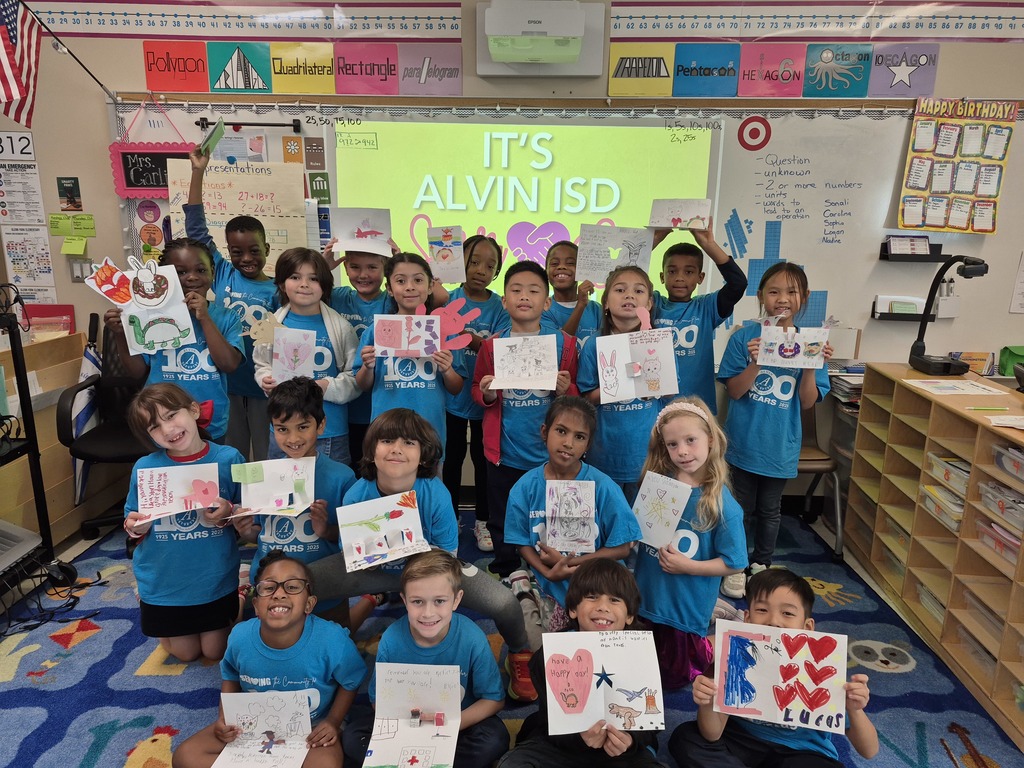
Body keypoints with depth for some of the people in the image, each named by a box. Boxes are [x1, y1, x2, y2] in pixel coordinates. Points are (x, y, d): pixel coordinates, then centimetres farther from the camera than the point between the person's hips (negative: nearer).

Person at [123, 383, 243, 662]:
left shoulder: (229, 459, -15)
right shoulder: (144, 468, -13)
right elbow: (134, 528, 0)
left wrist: (228, 514, -27)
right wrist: (136, 527, -22)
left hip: (216, 580, 0)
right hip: (164, 582, 1)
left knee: (214, 651, 15)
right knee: (185, 653, 19)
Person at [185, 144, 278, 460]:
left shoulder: (276, 291, -6)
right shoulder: (223, 274, -1)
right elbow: (196, 230, -4)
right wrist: (198, 173, -8)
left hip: (262, 382, -2)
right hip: (226, 381, 2)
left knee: (266, 457, 11)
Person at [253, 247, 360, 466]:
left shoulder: (340, 327, -5)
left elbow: (355, 377, -5)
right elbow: (262, 365, 13)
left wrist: (328, 387, -20)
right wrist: (266, 381, -7)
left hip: (331, 432, -2)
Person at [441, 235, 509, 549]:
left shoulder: (500, 307, -6)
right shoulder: (449, 299, -4)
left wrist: (469, 338, -33)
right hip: (453, 395, 0)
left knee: (483, 459, 13)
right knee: (452, 459, 13)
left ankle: (482, 522, 30)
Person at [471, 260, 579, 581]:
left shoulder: (564, 343, -2)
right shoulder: (492, 346, 0)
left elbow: (576, 398, 6)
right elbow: (477, 390, 10)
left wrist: (566, 391, -16)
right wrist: (485, 394, -11)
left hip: (549, 451, -1)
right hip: (504, 451, 1)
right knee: (502, 521, 13)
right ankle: (505, 575, 33)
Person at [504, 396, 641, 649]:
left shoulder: (603, 487, -17)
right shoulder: (525, 487, -10)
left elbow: (622, 547, -12)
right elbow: (523, 543, -1)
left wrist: (569, 562, -19)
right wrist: (549, 572, -20)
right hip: (551, 590, 2)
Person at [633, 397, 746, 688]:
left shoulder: (722, 504, -19)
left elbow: (734, 563, -13)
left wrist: (688, 566, -22)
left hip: (686, 607, -4)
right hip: (646, 597, 4)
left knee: (673, 678, 14)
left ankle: (712, 651, 38)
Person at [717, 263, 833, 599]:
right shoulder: (745, 337, -11)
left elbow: (807, 401, -7)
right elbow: (734, 391, -13)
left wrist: (811, 366, -22)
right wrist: (755, 364, -30)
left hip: (780, 445, 2)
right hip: (745, 441, -1)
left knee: (770, 509, 19)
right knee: (742, 507, 14)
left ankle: (761, 565, 39)